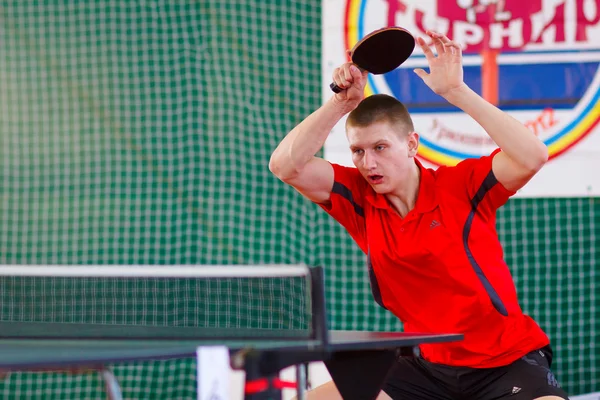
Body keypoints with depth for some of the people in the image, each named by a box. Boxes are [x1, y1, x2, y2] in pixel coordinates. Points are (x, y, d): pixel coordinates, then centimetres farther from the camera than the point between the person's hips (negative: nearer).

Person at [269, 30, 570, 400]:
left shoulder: (460, 185, -11)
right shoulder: (360, 199, 1)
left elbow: (531, 157, -27)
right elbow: (286, 165, -8)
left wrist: (456, 91, -27)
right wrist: (342, 101, -15)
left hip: (507, 362, -4)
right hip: (429, 366, 5)